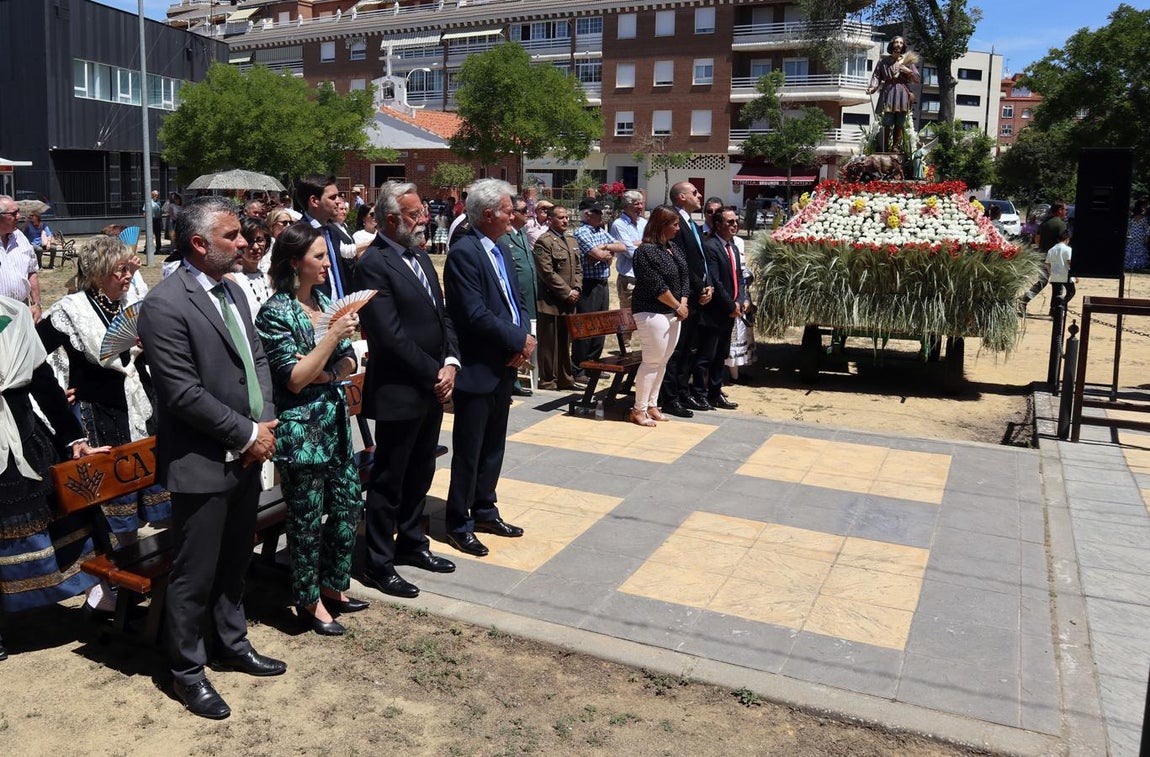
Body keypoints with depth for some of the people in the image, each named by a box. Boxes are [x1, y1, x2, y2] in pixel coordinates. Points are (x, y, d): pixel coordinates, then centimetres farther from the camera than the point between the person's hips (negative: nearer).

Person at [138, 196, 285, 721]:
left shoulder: (232, 290, 8)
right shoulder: (165, 304, -18)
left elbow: (257, 358, 11)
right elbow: (184, 394, -21)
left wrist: (265, 423, -3)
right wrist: (248, 434, -15)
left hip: (246, 457, 8)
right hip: (201, 465, -8)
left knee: (234, 563, 22)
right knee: (195, 577, 7)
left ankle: (232, 645, 40)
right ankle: (188, 672, 25)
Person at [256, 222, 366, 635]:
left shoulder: (324, 301, 6)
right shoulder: (276, 312, -14)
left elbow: (348, 362, 7)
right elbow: (293, 380, -18)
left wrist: (323, 372, -14)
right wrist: (332, 336, -23)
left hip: (335, 420, 7)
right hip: (300, 429, -7)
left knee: (348, 505, 14)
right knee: (308, 518, 6)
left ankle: (333, 586, 32)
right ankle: (309, 600, 24)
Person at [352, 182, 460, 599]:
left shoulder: (420, 256, 12)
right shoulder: (374, 264, -16)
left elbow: (442, 317, 13)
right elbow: (391, 336, -21)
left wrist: (450, 363, -2)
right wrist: (434, 374, -15)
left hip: (434, 388, 8)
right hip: (399, 392, -8)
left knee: (420, 474, 20)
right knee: (388, 482, 5)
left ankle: (411, 543, 37)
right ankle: (378, 565, 18)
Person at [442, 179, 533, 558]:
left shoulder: (500, 251, 12)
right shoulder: (464, 253, -16)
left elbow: (514, 302, 15)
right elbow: (476, 315, -22)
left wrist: (524, 338, -4)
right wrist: (519, 341, -14)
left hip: (503, 367, 9)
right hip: (477, 369, -9)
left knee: (493, 447, 18)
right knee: (469, 451, 3)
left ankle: (484, 511, 32)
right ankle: (458, 523, 16)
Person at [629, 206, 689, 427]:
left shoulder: (673, 248, 12)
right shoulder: (646, 251, -15)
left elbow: (685, 276, 12)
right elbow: (657, 286, -18)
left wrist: (684, 304, -3)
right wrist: (677, 306, -10)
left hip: (673, 313, 9)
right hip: (652, 313, -9)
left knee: (662, 361, 11)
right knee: (652, 361, -6)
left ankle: (651, 405, 20)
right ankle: (639, 409, 2)